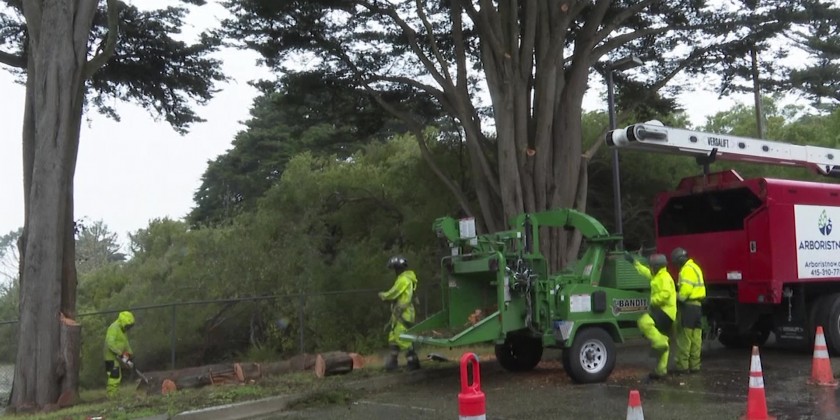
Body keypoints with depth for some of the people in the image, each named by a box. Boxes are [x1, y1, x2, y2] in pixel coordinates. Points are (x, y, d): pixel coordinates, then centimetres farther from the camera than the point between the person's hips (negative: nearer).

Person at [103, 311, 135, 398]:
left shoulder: (122, 329, 13)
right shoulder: (114, 328, -20)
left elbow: (125, 342, 21)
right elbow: (110, 343, -31)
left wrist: (130, 354, 11)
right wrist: (120, 353, -32)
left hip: (117, 357, 10)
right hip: (112, 357, -10)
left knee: (117, 376, 13)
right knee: (115, 376, -10)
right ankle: (112, 395, -8)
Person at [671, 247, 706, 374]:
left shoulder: (687, 269, -14)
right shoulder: (695, 267, 19)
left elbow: (686, 289, -23)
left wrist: (678, 298, -9)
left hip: (688, 306, -10)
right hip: (698, 305, 10)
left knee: (684, 337, -5)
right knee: (696, 338, 9)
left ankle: (682, 366, -4)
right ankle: (694, 366, 12)